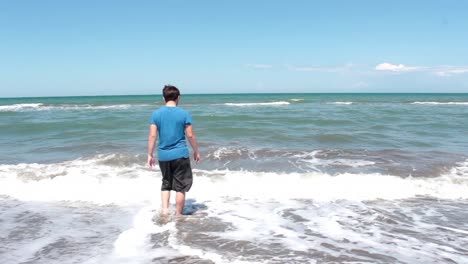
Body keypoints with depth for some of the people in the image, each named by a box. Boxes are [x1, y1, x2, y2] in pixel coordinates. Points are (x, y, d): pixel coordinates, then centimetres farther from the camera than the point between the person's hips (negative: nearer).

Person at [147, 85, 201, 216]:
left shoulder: (156, 114, 0)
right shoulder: (184, 114, -6)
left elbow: (152, 136, -3)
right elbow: (190, 135, -5)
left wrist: (150, 155, 4)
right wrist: (196, 151, 8)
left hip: (163, 155, 3)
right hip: (180, 154, -3)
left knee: (166, 184, 21)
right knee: (180, 186, 7)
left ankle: (164, 209, 10)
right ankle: (178, 215, 14)